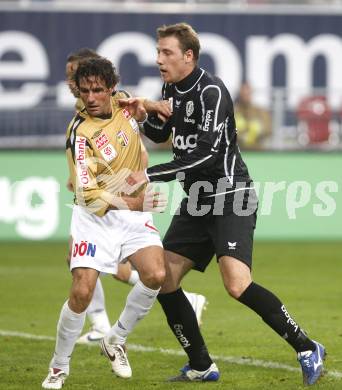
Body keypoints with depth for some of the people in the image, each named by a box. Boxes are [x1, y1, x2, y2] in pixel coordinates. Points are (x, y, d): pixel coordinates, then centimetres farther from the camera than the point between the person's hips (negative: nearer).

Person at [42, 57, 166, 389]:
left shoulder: (121, 103, -2)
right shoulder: (81, 134, -20)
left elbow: (141, 113, 25)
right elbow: (89, 194, -23)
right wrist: (132, 203, -34)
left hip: (133, 212, 5)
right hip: (94, 216, -5)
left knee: (156, 275, -18)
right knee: (82, 292, -16)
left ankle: (115, 341, 5)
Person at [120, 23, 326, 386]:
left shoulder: (211, 91, -18)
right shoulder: (171, 89, 9)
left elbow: (205, 154, -25)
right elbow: (160, 133, 25)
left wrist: (150, 176, -25)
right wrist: (143, 115, 2)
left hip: (230, 197, -9)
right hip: (198, 200, 9)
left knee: (237, 284, -23)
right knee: (163, 280, 2)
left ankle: (307, 349, -9)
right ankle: (201, 367, 14)